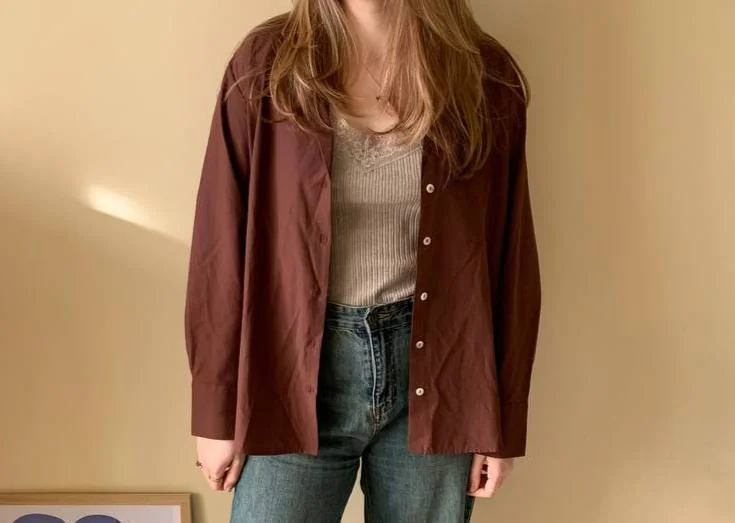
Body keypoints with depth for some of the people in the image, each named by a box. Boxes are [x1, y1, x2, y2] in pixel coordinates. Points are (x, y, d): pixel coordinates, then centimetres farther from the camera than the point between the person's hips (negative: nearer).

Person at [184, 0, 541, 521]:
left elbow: (511, 260, 1)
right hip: (295, 374, 0)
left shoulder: (486, 77, -4)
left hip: (435, 375, 1)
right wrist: (216, 409, -1)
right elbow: (222, 249, -3)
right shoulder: (265, 66, -6)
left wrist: (502, 419, 2)